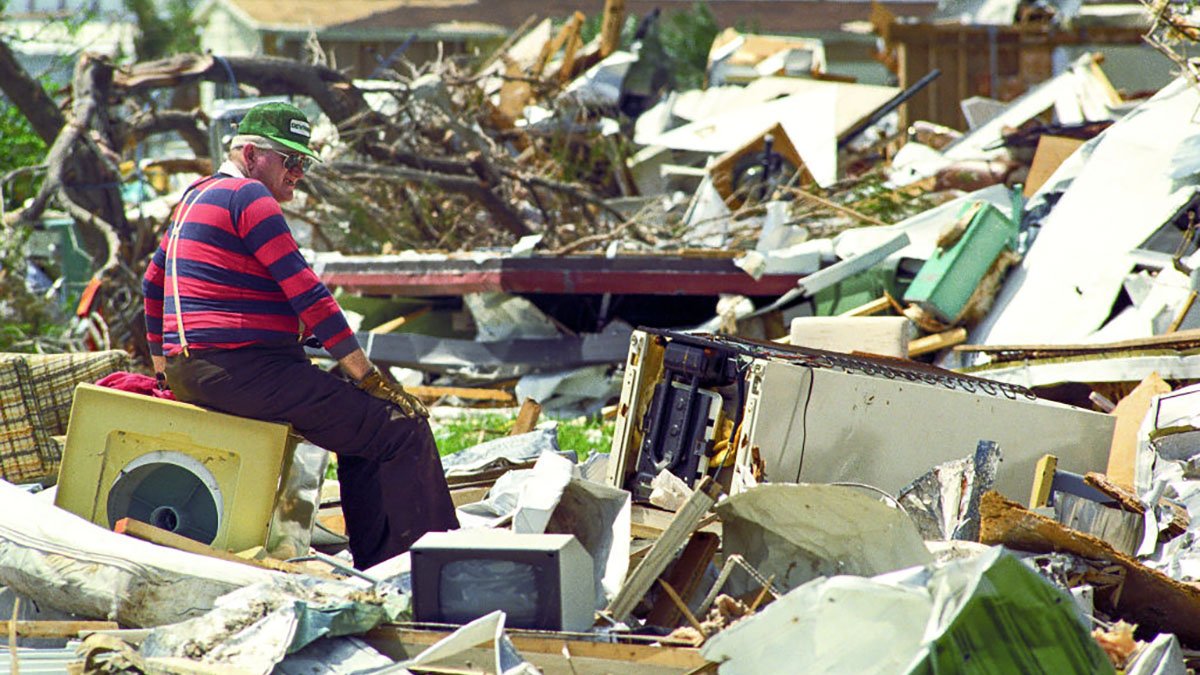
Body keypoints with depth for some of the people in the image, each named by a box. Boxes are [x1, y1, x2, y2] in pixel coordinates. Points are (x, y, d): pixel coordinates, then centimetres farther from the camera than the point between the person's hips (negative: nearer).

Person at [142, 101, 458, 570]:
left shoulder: (198, 196, 22)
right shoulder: (247, 195, -9)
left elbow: (153, 284, 31)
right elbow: (305, 293, -14)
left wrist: (164, 368, 37)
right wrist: (369, 377, -12)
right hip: (239, 369, -11)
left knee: (362, 424, 24)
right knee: (402, 429, -13)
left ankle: (376, 566, 20)